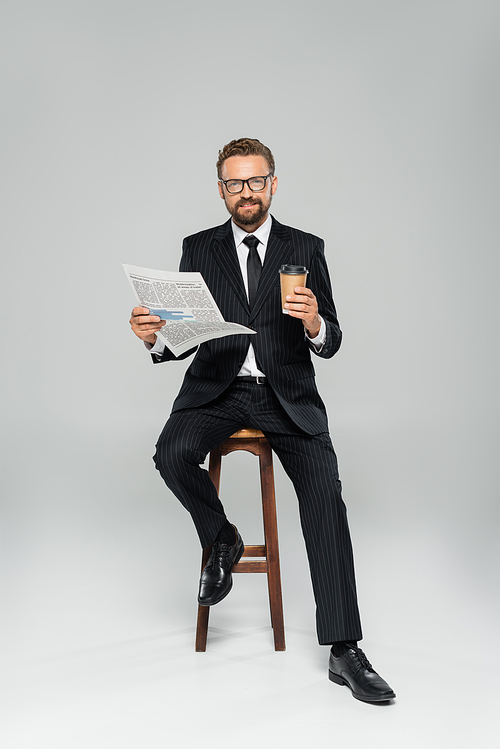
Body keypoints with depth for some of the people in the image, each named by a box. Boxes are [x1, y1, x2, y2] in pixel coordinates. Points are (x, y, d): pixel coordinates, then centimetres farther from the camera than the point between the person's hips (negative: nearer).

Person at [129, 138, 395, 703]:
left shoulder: (306, 249, 7)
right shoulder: (198, 249, 9)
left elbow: (330, 344, 3)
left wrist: (314, 325, -22)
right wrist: (154, 336, -17)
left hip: (286, 393, -1)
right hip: (217, 387, 1)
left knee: (324, 486, -24)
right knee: (172, 454, -29)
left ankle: (343, 650, -20)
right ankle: (221, 540, 4)